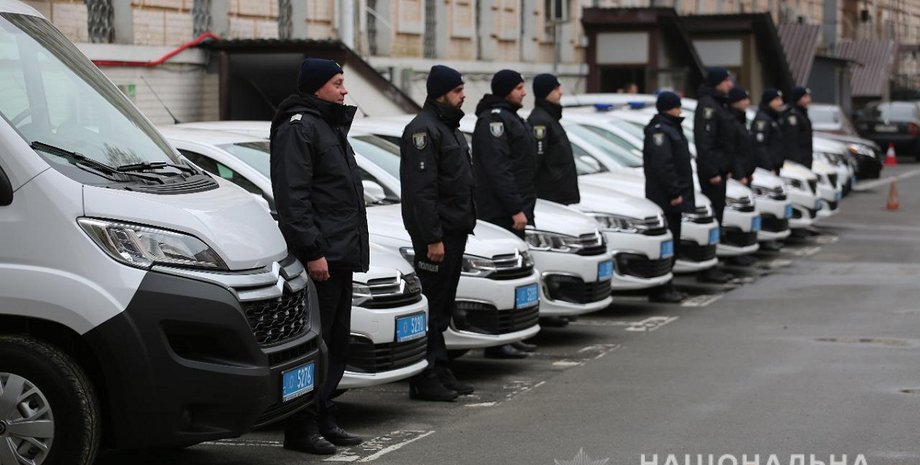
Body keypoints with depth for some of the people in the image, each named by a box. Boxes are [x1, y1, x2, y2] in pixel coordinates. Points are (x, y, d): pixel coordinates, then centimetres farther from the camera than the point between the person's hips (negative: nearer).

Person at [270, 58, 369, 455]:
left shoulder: (330, 125, 22)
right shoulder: (299, 127, -10)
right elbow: (293, 196, -18)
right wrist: (312, 250, -23)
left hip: (341, 254, 10)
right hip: (320, 255, -10)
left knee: (336, 343, 13)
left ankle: (323, 420, 20)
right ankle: (302, 428, -5)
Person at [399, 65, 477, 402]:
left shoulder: (449, 128, 19)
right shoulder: (423, 130, -14)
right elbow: (421, 191, -20)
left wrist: (465, 223, 18)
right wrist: (433, 238, -23)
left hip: (455, 230, 10)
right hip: (436, 232, -10)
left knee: (443, 307, 14)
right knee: (431, 307, -8)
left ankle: (440, 371, 20)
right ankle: (425, 380, -5)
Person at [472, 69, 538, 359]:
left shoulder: (508, 117, 21)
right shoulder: (494, 118, -13)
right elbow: (497, 169, -20)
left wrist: (524, 207, 21)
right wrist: (515, 209, -23)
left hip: (513, 210, 11)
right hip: (501, 212, -11)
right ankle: (497, 344, -10)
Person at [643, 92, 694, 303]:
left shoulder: (671, 128, 20)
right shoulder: (659, 131, -13)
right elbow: (662, 166, -21)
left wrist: (679, 192, 19)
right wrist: (674, 192, -21)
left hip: (672, 198, 11)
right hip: (664, 197, -11)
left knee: (672, 244, 12)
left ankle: (666, 287, 18)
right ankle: (660, 290, -8)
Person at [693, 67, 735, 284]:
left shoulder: (717, 104, 19)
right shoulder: (707, 105, -14)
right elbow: (704, 142, -21)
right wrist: (712, 172, -23)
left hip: (719, 170, 10)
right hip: (712, 171, -10)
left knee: (717, 216, 11)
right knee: (712, 217, -10)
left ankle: (710, 267, 15)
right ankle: (707, 269, -8)